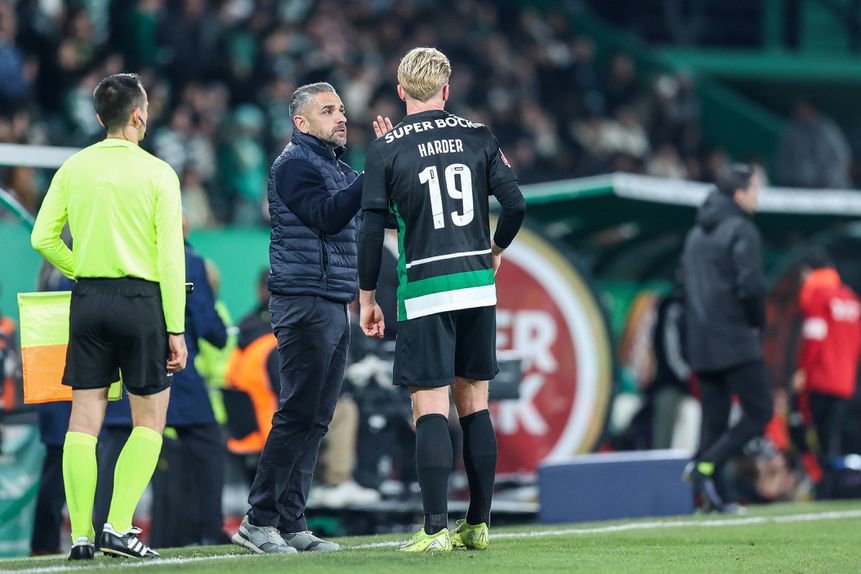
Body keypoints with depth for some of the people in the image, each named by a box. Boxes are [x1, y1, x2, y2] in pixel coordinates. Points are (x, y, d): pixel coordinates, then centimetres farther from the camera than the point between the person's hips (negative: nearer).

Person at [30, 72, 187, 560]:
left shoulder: (74, 168, 5)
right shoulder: (157, 173, -6)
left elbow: (43, 237, 2)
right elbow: (171, 255, -9)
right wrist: (175, 329, -6)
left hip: (88, 299, 4)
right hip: (142, 299, -4)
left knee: (85, 419, 5)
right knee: (149, 420, 6)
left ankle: (81, 535, 2)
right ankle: (120, 529, -5)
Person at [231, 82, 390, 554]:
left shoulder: (338, 168, 21)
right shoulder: (295, 164, -6)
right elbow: (328, 216, -21)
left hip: (335, 305, 9)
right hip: (304, 302, -9)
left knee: (315, 420, 6)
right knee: (297, 414, -11)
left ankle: (290, 523, 8)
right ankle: (259, 520, -9)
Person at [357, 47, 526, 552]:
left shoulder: (387, 150, -3)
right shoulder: (478, 137, 4)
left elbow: (372, 230, -5)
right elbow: (516, 206, 1)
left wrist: (367, 297, 5)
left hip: (424, 293, -3)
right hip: (478, 286, 3)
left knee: (430, 410, -5)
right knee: (475, 405, 11)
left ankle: (437, 529, -12)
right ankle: (478, 524, 14)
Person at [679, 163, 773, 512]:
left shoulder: (698, 232, 16)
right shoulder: (741, 230, -10)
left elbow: (683, 281, 17)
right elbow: (751, 284, -20)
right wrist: (757, 321, -4)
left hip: (701, 340, 8)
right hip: (734, 340, -8)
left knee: (714, 418, 10)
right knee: (759, 412, -4)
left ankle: (709, 495, 4)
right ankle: (705, 467, -16)